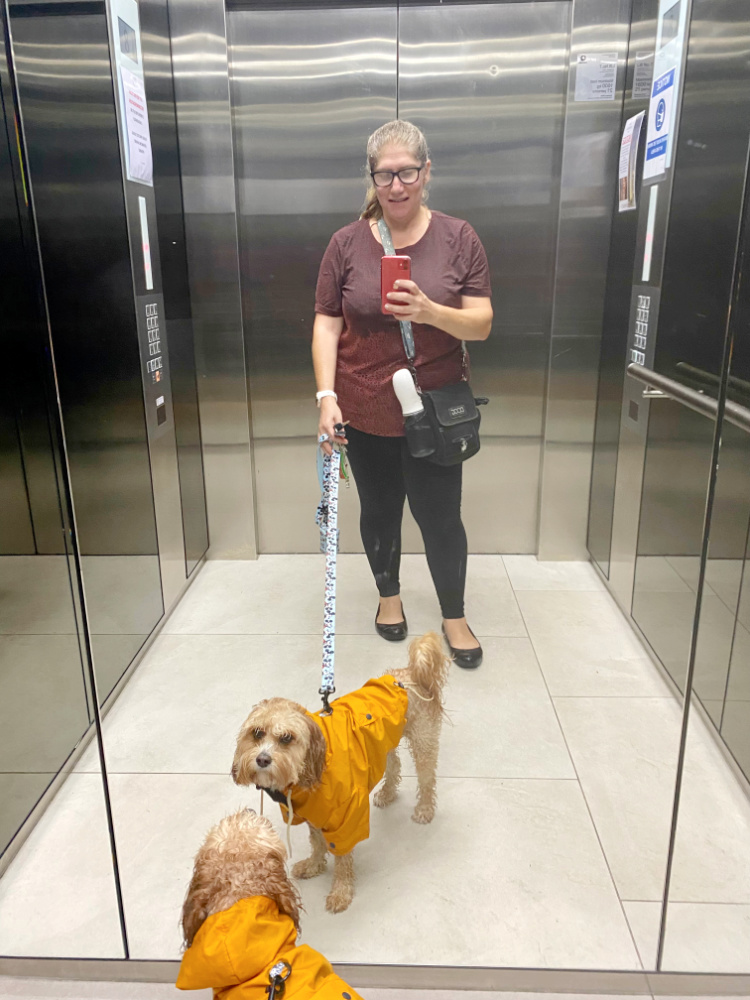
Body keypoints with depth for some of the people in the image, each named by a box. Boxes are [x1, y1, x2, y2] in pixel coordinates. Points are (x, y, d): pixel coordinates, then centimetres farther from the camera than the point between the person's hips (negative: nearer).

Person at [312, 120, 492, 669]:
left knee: (440, 516, 5)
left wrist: (431, 312, -24)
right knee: (379, 511, 16)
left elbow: (482, 324, -4)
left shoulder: (458, 238, -2)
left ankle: (454, 615, 27)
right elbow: (327, 324, -1)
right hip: (365, 413, 1)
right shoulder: (347, 243, 0)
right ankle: (389, 593, 41)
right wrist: (326, 396, -11)